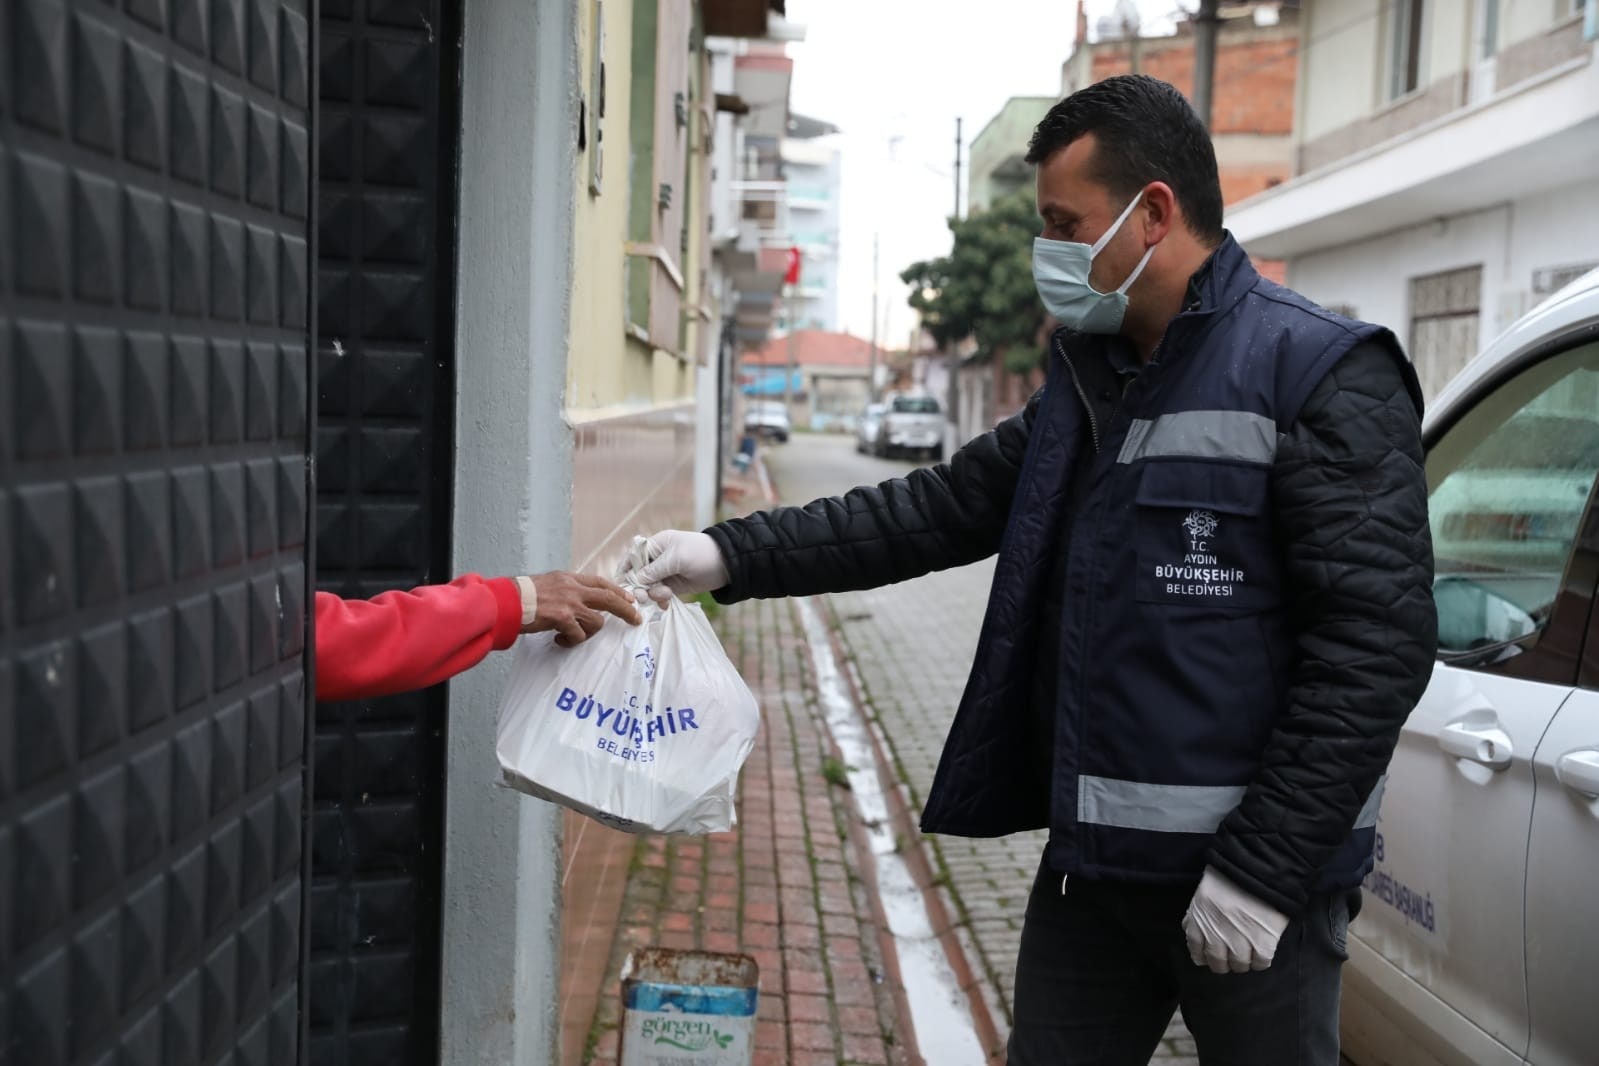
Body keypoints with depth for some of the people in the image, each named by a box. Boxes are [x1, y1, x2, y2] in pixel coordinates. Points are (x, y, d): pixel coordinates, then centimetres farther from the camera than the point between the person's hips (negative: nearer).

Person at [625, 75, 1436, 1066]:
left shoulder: (1322, 376, -12)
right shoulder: (1089, 382, 11)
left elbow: (1378, 642, -18)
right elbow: (942, 507, 11)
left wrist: (1262, 870, -19)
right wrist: (735, 555, 2)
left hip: (1249, 875, -7)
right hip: (1092, 863, 7)